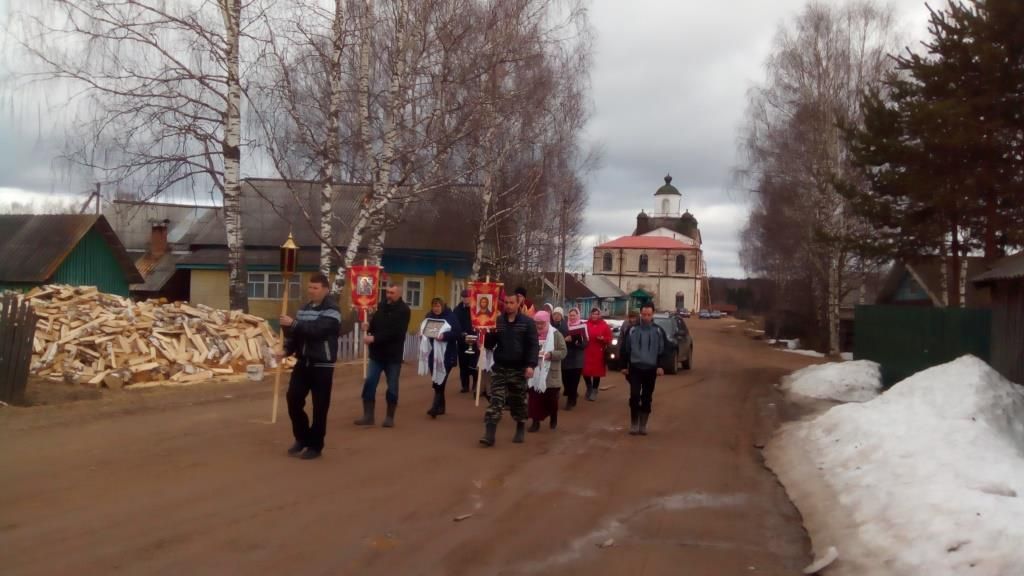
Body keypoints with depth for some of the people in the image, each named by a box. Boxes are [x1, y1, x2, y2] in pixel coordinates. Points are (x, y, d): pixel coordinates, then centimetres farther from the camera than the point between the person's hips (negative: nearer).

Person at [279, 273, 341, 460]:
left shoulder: (331, 311, -11)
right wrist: (288, 350, -2)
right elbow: (296, 332, 14)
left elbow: (317, 330, -26)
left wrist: (293, 323, -29)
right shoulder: (304, 309, 13)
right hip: (303, 362, 6)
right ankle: (302, 438, 20)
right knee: (293, 398, 0)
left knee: (319, 407, -1)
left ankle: (315, 445, 11)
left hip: (322, 365, -6)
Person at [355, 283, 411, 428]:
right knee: (369, 384, -1)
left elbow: (394, 332, -20)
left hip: (393, 355, -4)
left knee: (392, 387, 5)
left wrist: (375, 338, -24)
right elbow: (374, 323, 14)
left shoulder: (403, 310, -9)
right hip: (377, 353, 4)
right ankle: (368, 416, 5)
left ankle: (390, 417, 17)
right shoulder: (382, 306, 7)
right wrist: (369, 330, -9)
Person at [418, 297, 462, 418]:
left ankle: (435, 407, -15)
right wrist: (423, 333, -5)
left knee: (440, 381, -12)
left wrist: (444, 336, -26)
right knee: (436, 381, 11)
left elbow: (458, 333, -13)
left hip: (446, 355, -6)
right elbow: (423, 331, 18)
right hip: (432, 354, 6)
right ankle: (440, 406, 23)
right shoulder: (429, 317, 10)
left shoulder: (451, 317, -7)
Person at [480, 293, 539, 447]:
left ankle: (520, 430, 28)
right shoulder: (497, 321, 5)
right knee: (495, 401, -6)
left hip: (518, 369, -1)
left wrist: (531, 365, -17)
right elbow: (489, 344, 5)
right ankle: (489, 433, -10)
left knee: (518, 402, 11)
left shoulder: (528, 322, -2)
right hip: (499, 368, 1)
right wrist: (488, 335, -16)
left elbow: (533, 345, -6)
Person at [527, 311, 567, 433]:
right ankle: (536, 422, 5)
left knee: (551, 399, 8)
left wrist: (551, 354, -23)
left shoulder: (556, 334, -3)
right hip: (535, 373, 2)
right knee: (534, 399, -2)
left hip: (551, 374, -2)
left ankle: (554, 419, 31)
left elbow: (563, 352, -7)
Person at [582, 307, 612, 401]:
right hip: (587, 352, 2)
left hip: (598, 353, -1)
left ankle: (594, 391, 19)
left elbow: (609, 339, 0)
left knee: (597, 372, 3)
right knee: (586, 371, 1)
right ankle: (589, 388, 28)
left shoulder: (604, 325, 1)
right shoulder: (586, 324, 5)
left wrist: (603, 339, -19)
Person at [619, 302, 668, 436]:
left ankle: (643, 425, 17)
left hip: (651, 369, 1)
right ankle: (634, 423, 6)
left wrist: (660, 366, -8)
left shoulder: (659, 331, 2)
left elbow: (662, 350, 3)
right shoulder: (632, 330, 1)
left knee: (647, 398, 6)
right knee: (634, 396, -8)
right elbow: (625, 349, 6)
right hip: (635, 368, -1)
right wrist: (624, 366, 4)